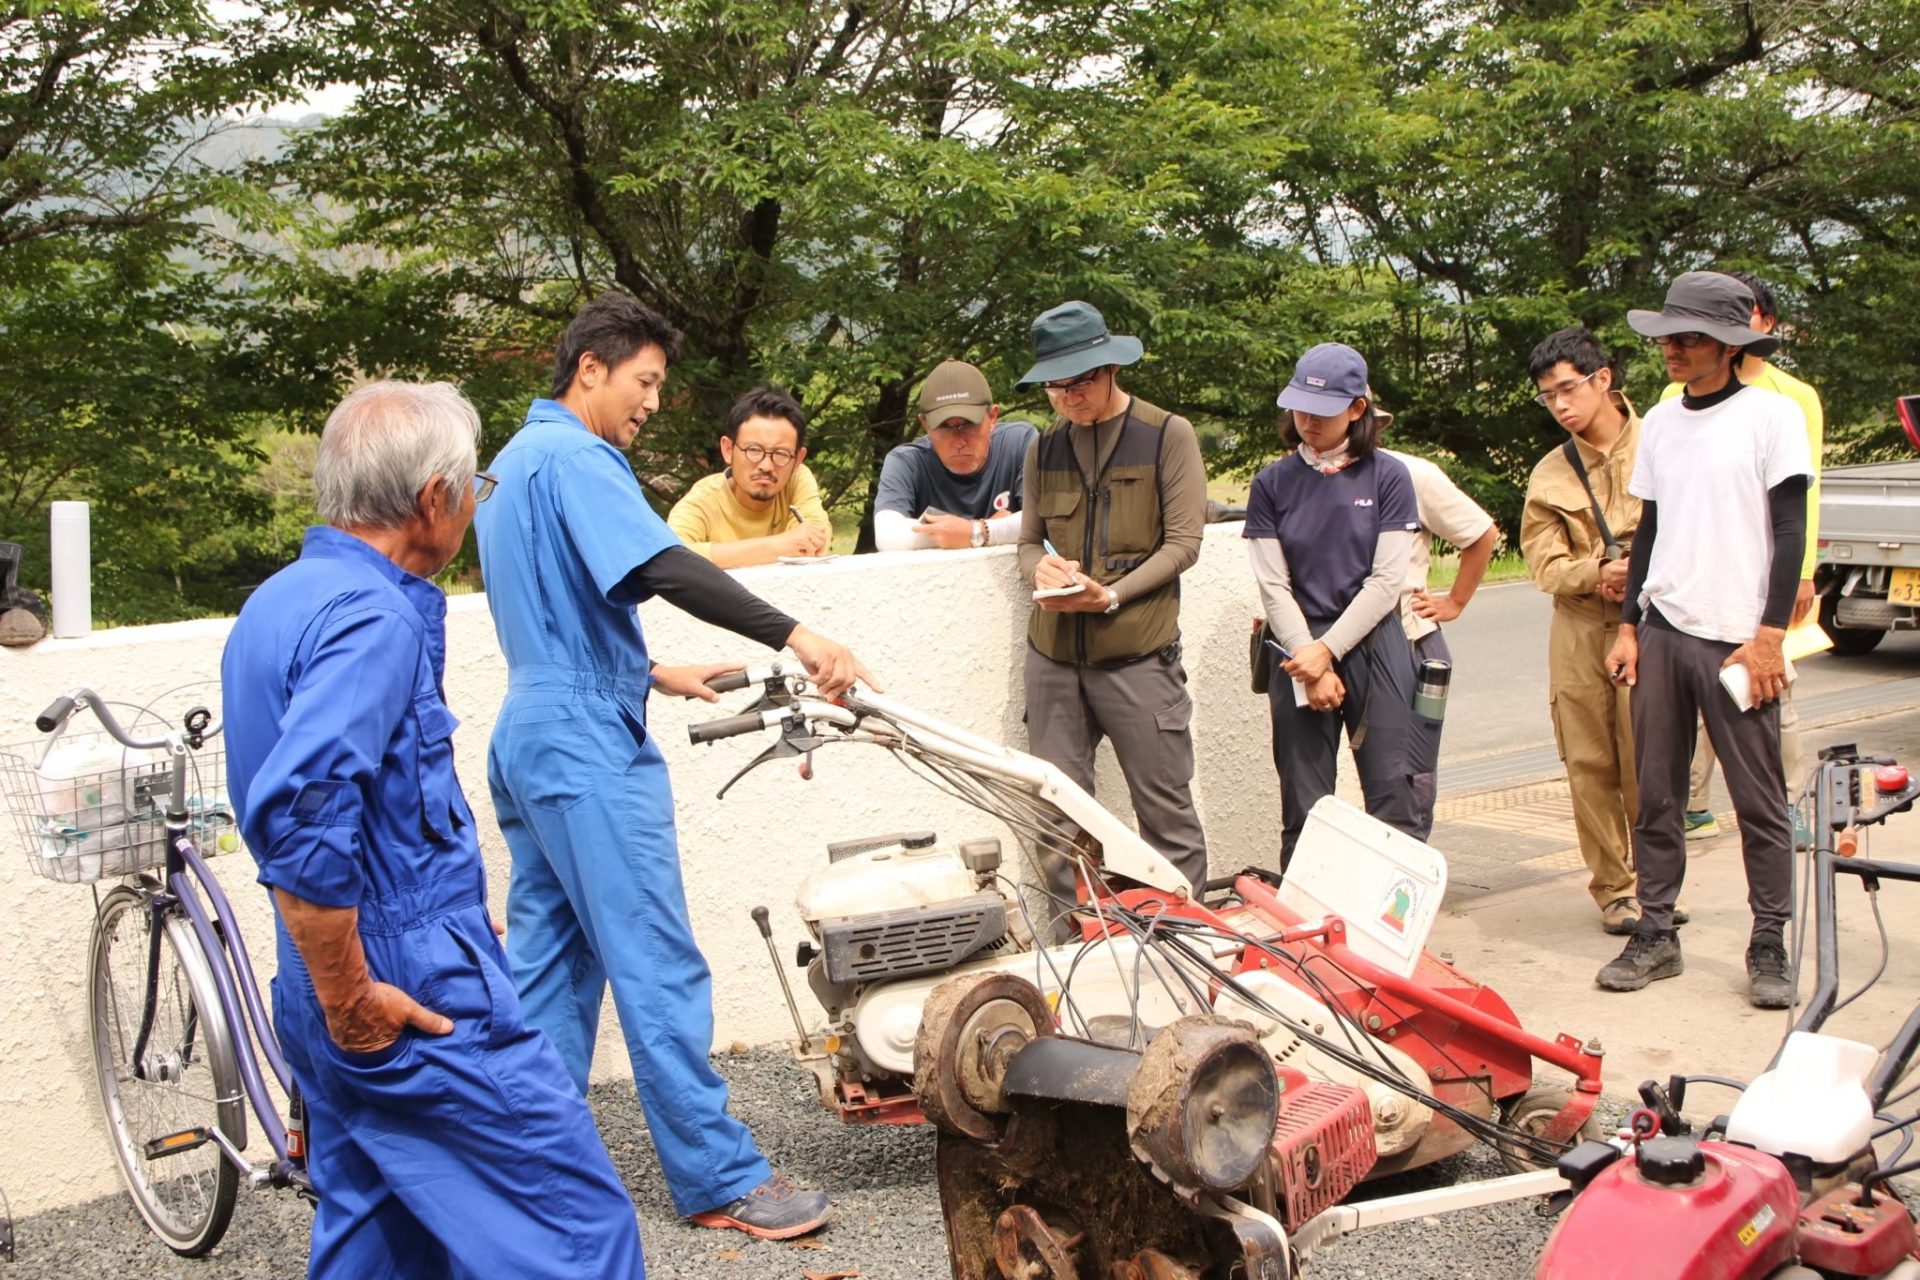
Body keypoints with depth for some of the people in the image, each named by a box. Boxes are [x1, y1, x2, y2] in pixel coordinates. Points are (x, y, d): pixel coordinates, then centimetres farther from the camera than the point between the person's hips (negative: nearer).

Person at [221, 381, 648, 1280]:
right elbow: (301, 814, -31)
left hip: (364, 999, 10)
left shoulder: (282, 599, 12)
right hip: (414, 998, -10)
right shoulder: (374, 617, -19)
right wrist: (350, 998, -21)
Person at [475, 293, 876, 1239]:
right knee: (659, 966, -5)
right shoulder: (574, 455, -12)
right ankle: (721, 1180, 2)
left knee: (549, 965, 14)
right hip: (589, 744, -11)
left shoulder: (514, 461, 21)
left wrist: (653, 676, 21)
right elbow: (663, 567, -27)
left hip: (528, 737, 11)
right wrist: (797, 637, -32)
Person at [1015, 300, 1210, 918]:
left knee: (1166, 807, 0)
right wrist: (1041, 568, -9)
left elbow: (1183, 542, -4)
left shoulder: (1168, 435, 0)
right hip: (1053, 652, 4)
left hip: (1138, 651, -4)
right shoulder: (1044, 447, 13)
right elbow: (1029, 540, 15)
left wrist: (1112, 595, -16)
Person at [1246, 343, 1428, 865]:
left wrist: (1327, 651, -10)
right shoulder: (1272, 484, 7)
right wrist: (1311, 671, -8)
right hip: (1298, 651, 1)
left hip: (1372, 646, -1)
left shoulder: (1387, 477, 3)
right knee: (1303, 810, 2)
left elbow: (1385, 582, -2)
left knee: (1394, 799, -4)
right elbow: (1274, 587, 1)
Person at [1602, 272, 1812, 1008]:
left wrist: (1769, 637, -11)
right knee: (1655, 794, 6)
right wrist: (1628, 627, 11)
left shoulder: (1772, 415, -2)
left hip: (1737, 639, -5)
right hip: (1661, 632, 5)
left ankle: (1769, 946, 9)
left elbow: (1790, 532, -5)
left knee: (1759, 798, 0)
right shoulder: (1660, 422, 13)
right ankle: (1656, 933, 14)